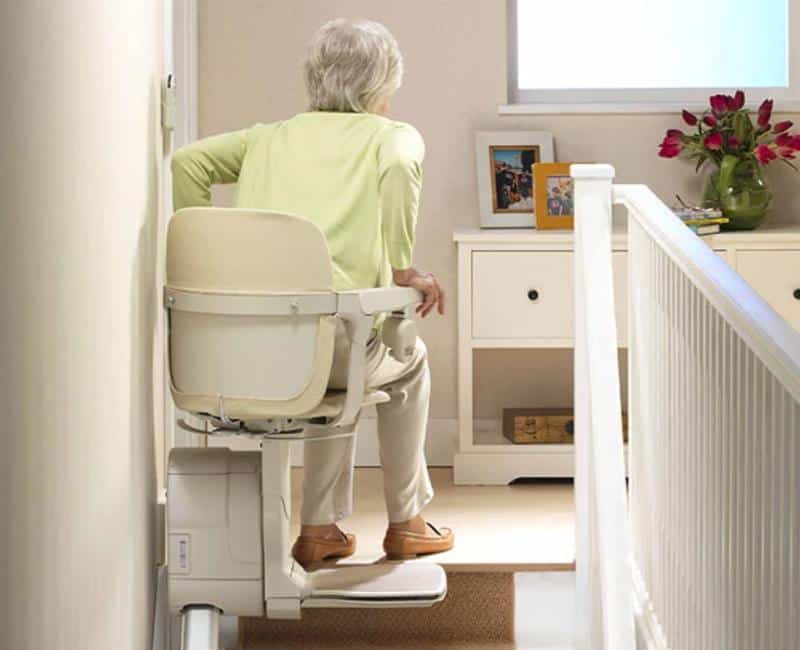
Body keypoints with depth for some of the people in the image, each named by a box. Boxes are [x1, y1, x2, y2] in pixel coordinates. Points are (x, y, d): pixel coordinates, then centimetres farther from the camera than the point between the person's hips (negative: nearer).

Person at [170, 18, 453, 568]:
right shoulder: (396, 136, 9)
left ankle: (320, 528, 34)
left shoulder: (274, 137, 22)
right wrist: (402, 267, -8)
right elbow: (398, 169, -15)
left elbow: (188, 162, 11)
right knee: (408, 363, 32)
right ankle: (407, 522, 37)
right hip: (330, 339, -5)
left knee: (344, 368, 39)